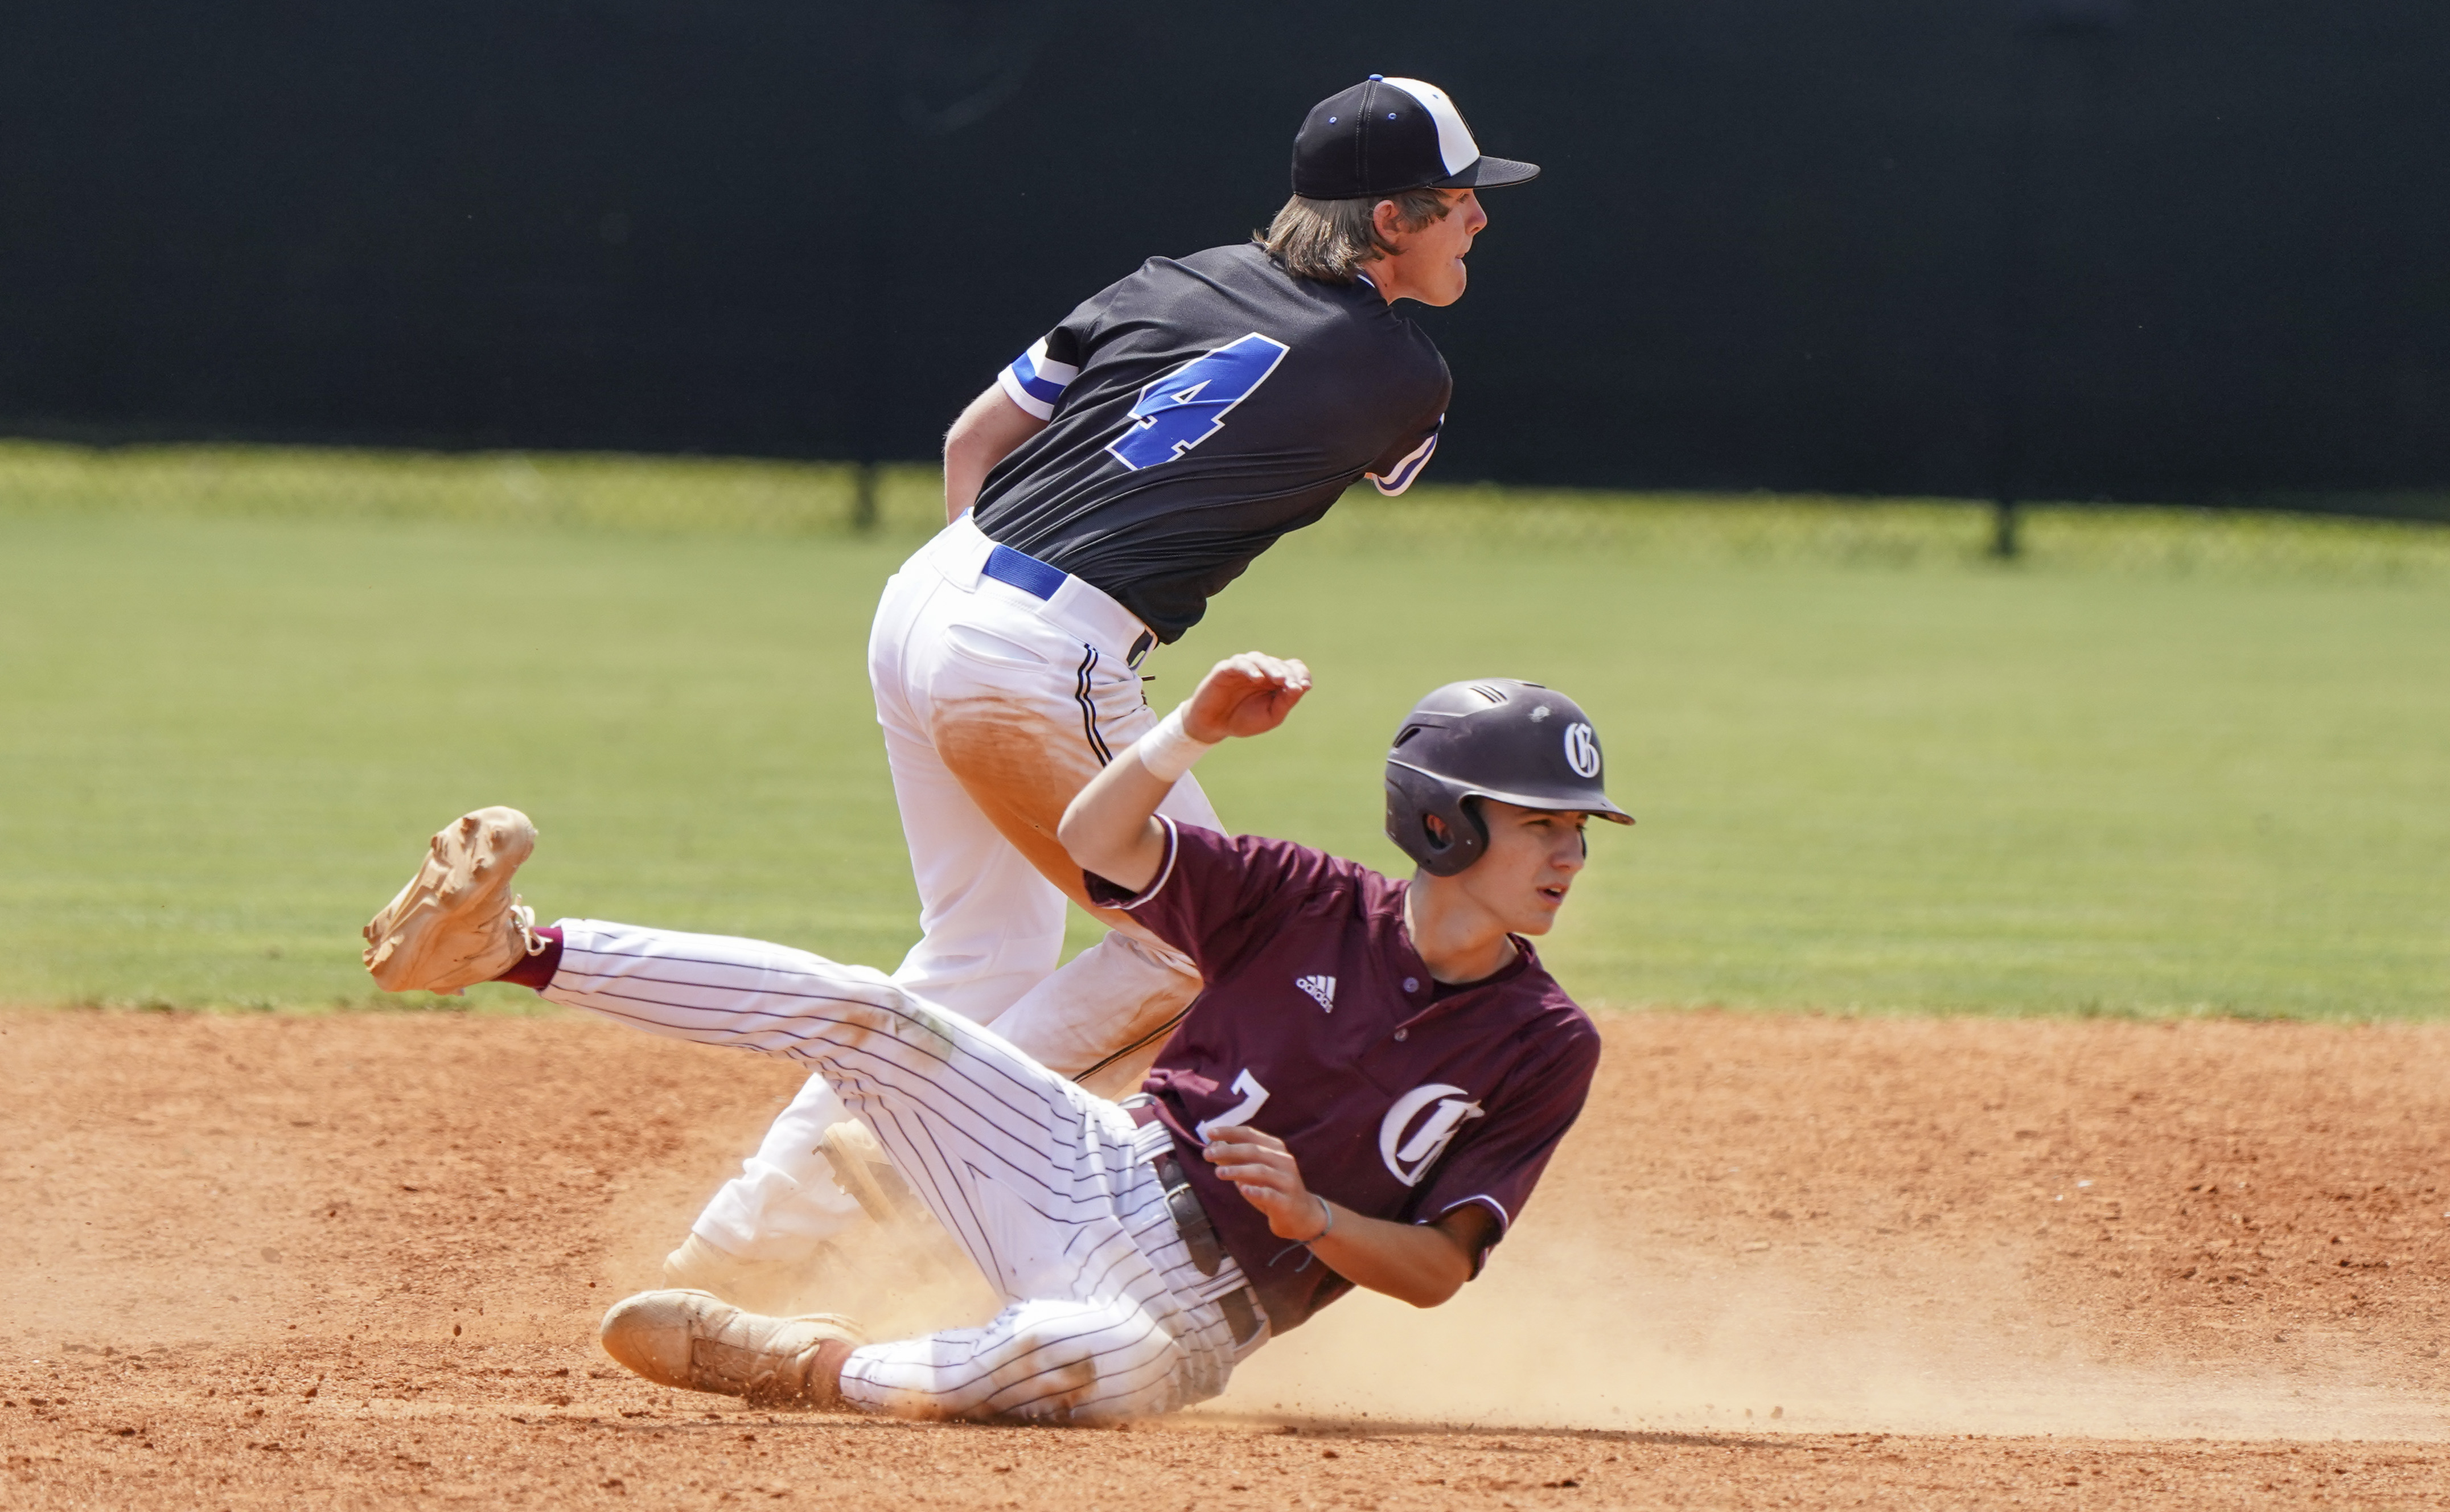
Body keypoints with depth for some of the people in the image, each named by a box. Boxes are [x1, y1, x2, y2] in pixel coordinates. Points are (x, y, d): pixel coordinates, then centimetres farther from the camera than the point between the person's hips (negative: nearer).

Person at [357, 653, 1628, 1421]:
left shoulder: (1545, 1048, -5)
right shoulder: (1316, 907, -1)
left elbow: (1437, 1268, -5)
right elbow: (1096, 845, -6)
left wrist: (1310, 1216, -24)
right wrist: (1195, 732, -24)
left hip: (1191, 1306, -3)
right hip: (1083, 1178, 3)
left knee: (1124, 1361, -42)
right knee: (866, 1015, -19)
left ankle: (816, 1369, -23)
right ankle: (514, 947, -16)